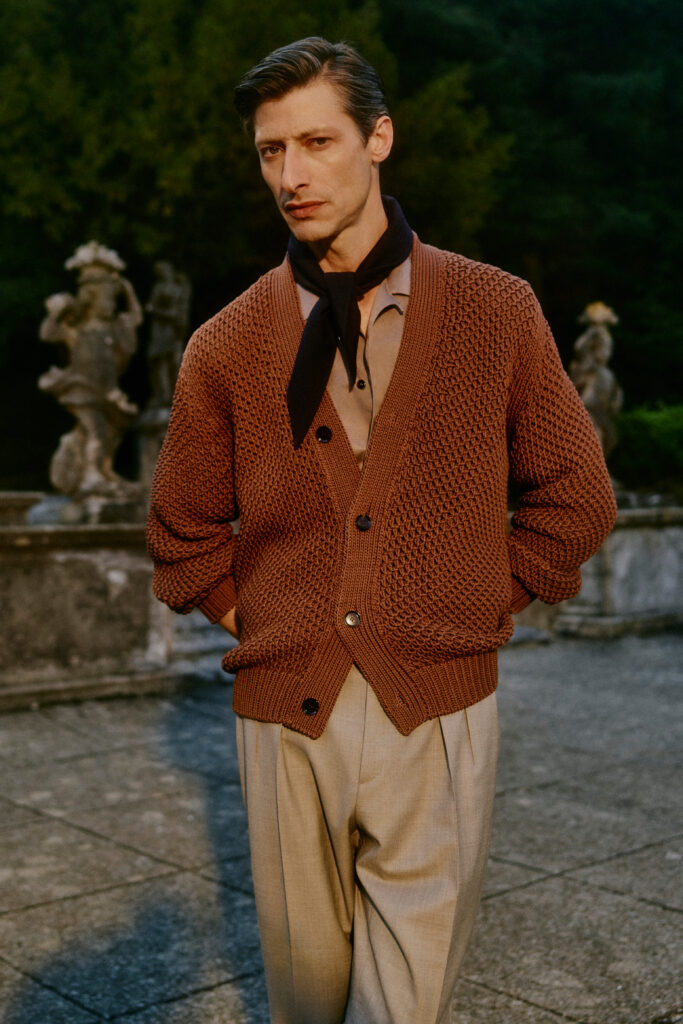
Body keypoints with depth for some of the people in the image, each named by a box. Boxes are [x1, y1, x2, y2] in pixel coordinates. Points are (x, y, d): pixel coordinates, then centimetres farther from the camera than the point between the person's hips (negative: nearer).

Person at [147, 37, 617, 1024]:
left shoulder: (498, 312, 0)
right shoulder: (226, 348, 2)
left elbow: (576, 497, 9)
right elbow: (184, 533, 15)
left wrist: (484, 604, 4)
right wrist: (254, 619, 6)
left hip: (438, 715, -1)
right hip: (286, 713, 2)